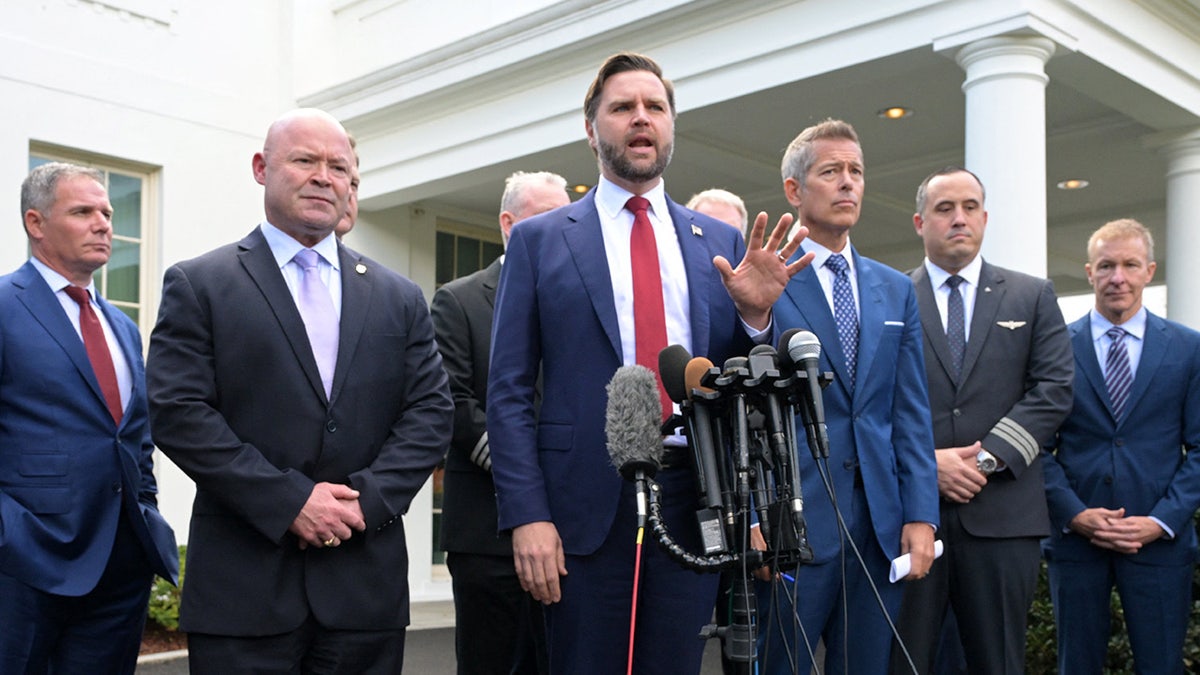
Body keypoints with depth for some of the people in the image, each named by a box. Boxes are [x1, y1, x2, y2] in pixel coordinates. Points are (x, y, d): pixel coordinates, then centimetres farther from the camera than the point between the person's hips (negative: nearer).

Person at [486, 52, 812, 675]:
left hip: (691, 505, 2)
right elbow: (508, 391, 1)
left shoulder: (721, 243, 11)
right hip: (586, 506, -2)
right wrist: (527, 515, -9)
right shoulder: (538, 239, 5)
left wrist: (754, 315, -9)